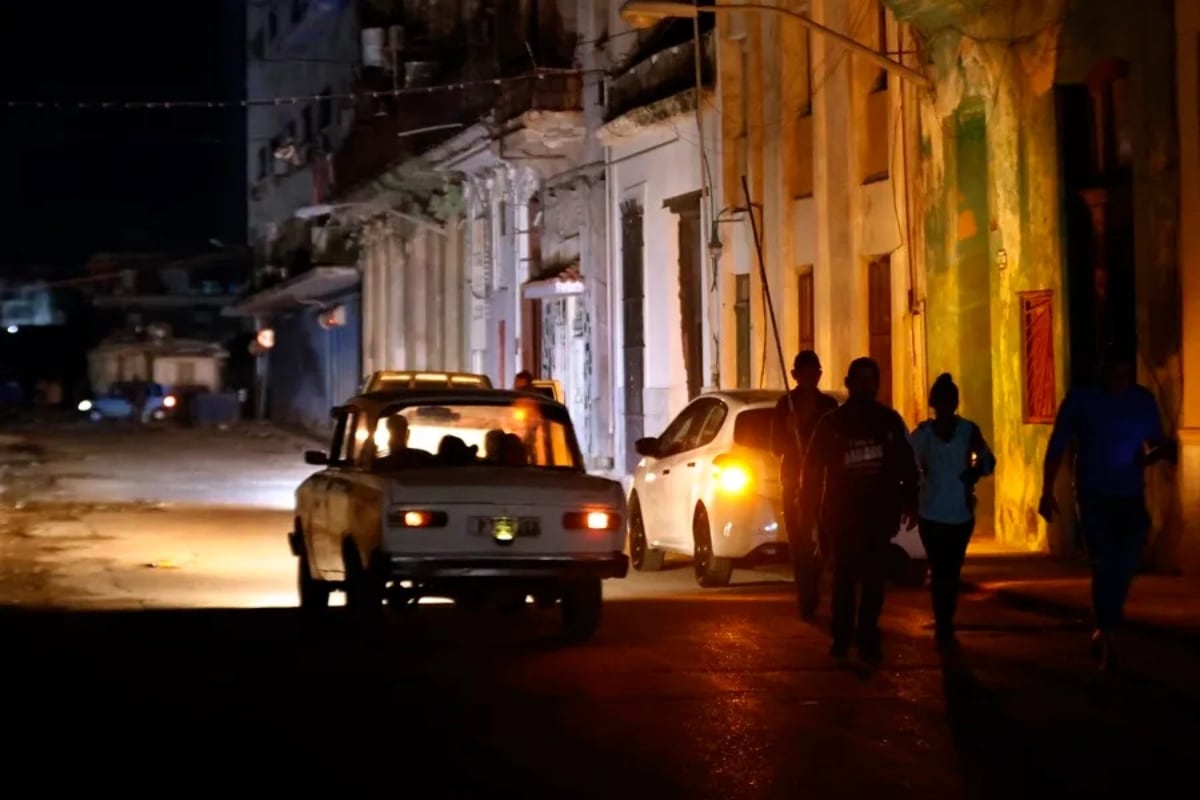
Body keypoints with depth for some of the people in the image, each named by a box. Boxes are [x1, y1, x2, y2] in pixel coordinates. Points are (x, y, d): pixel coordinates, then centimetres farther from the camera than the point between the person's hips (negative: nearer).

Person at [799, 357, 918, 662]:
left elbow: (906, 465, 6)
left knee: (874, 578, 0)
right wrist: (810, 505, -3)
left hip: (879, 511, 1)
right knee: (845, 576, 3)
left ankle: (867, 637, 5)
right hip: (844, 511, -1)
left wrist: (909, 502, 1)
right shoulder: (832, 423, 3)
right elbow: (813, 466, 2)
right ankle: (842, 637, 8)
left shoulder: (889, 421, 5)